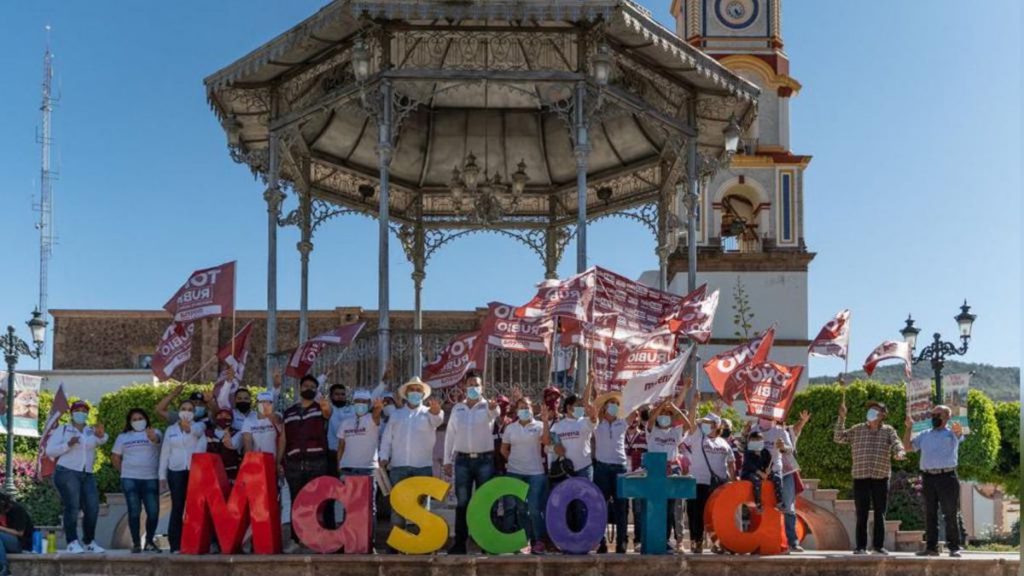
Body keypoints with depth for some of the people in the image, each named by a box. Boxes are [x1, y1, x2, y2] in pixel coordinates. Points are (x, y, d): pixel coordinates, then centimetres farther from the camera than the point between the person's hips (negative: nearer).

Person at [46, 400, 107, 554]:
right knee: (72, 508, -12)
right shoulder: (62, 430, 6)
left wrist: (101, 435, -36)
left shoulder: (92, 431, 13)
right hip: (67, 473, -4)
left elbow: (102, 441, -10)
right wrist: (68, 445, -18)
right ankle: (72, 542, -12)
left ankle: (89, 542, 10)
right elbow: (50, 451, -2)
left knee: (93, 508, -1)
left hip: (88, 475, 4)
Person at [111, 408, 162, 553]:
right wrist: (124, 471, 8)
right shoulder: (123, 437, 14)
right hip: (130, 479, 1)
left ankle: (149, 542, 12)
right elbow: (115, 457, 17)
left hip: (150, 479, -1)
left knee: (153, 511, -4)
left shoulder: (154, 433, 5)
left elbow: (156, 439, -20)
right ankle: (136, 543, 5)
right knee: (134, 511, 0)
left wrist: (152, 436, -42)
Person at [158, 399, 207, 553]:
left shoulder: (198, 426, 6)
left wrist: (189, 428, -44)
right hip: (176, 471, 1)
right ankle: (175, 544, 0)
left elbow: (197, 431, -21)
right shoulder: (170, 430, 12)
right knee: (177, 508, -1)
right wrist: (162, 476, 7)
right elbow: (165, 453, 13)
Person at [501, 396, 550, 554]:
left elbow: (545, 441, -17)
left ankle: (539, 541, 1)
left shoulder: (539, 426, 0)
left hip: (535, 473, -3)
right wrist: (512, 460, 6)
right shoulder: (510, 428, 8)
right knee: (519, 508, 8)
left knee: (535, 509, -6)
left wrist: (545, 421, -23)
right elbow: (504, 449, 16)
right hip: (514, 473, 3)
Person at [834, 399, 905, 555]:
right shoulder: (857, 430, 9)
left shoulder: (888, 431, 6)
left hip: (881, 478, 0)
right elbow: (838, 438, 5)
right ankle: (861, 546, 7)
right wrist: (841, 418, -4)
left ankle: (878, 545, 14)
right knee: (861, 514, 2)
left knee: (880, 514, 6)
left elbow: (897, 444, -9)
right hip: (860, 478, 0)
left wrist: (899, 453, -32)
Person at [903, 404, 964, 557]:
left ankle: (954, 547, -1)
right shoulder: (925, 435, 19)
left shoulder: (951, 433, 4)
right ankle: (931, 547, 11)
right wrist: (909, 428, 6)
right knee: (929, 514, 6)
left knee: (950, 514, -4)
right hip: (928, 477, 5)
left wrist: (958, 430, -47)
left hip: (947, 476, -4)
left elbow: (960, 434, -21)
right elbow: (908, 447, 17)